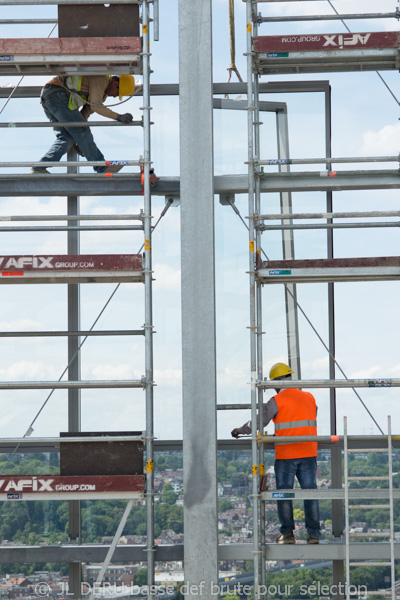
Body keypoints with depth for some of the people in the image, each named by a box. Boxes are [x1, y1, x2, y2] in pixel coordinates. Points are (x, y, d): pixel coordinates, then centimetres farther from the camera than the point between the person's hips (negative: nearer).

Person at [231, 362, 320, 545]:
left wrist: (239, 430, 14)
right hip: (308, 454, 4)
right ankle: (313, 534, 1)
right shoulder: (309, 398, 11)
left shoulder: (277, 401, -6)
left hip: (286, 455, -4)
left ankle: (287, 534, 2)